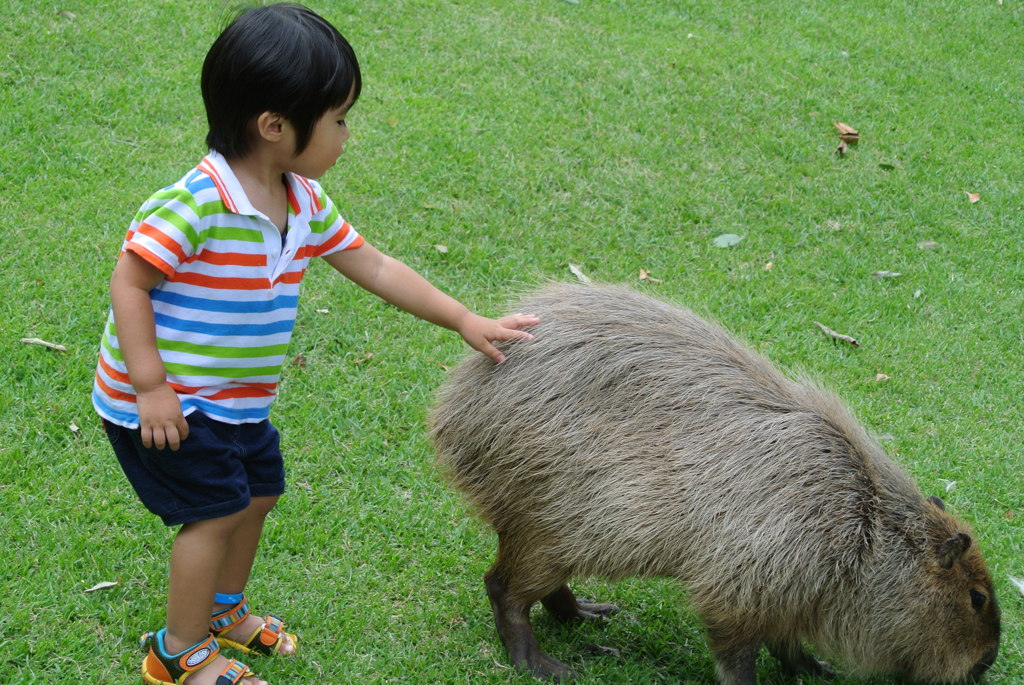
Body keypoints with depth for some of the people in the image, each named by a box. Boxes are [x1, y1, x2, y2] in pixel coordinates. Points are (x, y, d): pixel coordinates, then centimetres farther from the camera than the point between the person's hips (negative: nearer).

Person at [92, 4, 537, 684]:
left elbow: (375, 267, 7)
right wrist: (152, 387, -25)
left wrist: (467, 322, 7)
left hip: (235, 396, 9)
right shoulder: (198, 203, -29)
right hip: (168, 401, -9)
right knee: (218, 510, -2)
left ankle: (225, 610, 43)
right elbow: (128, 282, -24)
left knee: (258, 493, 19)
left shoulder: (304, 201, -2)